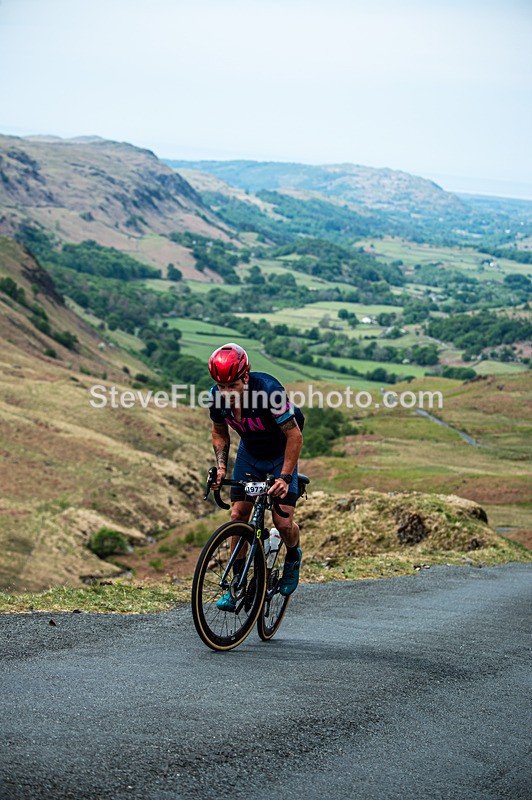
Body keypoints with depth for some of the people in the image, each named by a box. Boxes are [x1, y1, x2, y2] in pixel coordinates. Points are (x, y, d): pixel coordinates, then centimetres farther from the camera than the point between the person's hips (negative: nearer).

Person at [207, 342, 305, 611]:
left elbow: (294, 435, -28)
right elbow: (219, 432, 1)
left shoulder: (268, 389, -34)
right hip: (249, 454, 4)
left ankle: (293, 557, 21)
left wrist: (285, 477, -33)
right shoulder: (218, 396, -19)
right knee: (238, 515, -5)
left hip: (280, 455, -4)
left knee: (283, 522, -13)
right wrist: (221, 465, -13)